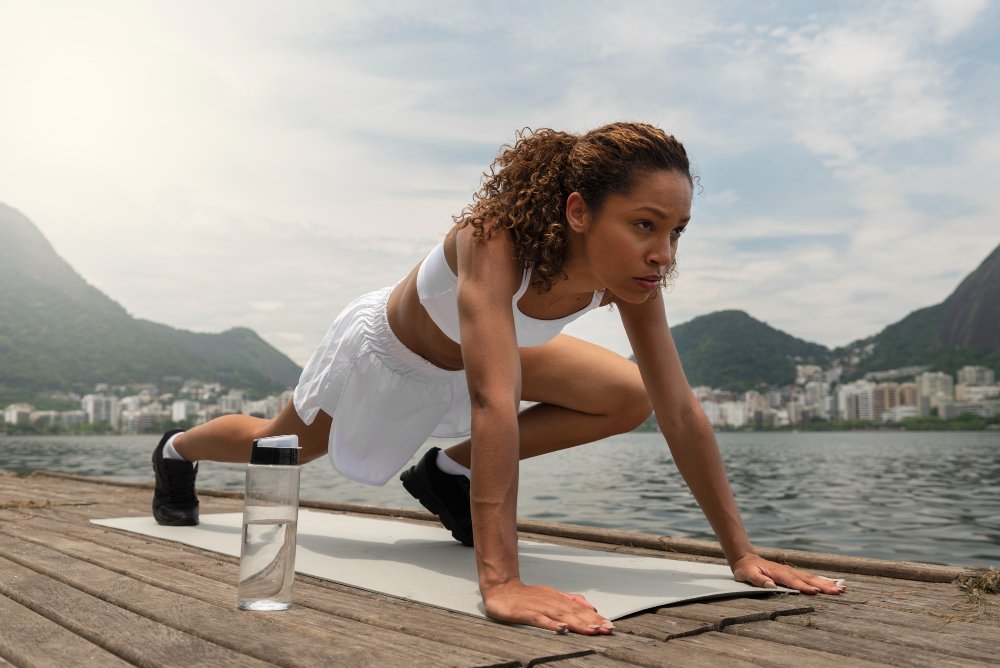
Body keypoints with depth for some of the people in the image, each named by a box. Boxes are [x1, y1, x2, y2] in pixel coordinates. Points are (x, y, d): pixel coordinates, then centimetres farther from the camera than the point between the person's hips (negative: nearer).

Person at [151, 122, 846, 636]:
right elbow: (496, 404, -55)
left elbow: (680, 411, -24)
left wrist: (742, 552, -25)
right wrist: (501, 582, -60)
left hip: (471, 353, 5)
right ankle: (177, 449, 56)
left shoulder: (628, 273, -27)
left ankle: (449, 472, 9)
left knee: (628, 398, -7)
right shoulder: (499, 238, -45)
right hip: (386, 352, -4)